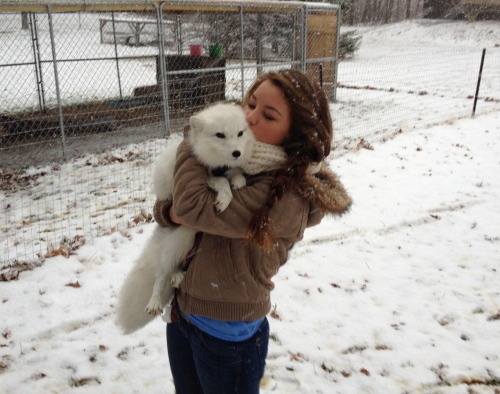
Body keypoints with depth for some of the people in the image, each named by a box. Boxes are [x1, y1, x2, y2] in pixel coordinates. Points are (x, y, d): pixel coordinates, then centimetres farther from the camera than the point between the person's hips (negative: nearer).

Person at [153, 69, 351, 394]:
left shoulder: (287, 197, -28)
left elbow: (194, 206, -32)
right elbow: (173, 209, 2)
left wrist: (192, 143, -16)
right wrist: (169, 212, -21)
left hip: (226, 334, -7)